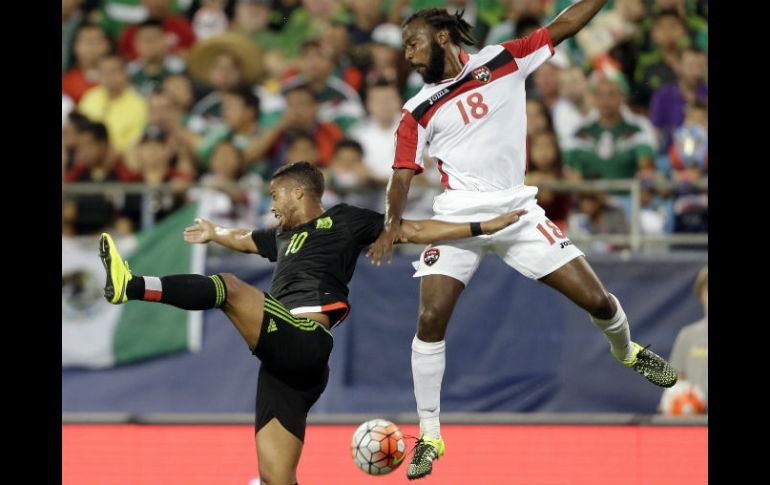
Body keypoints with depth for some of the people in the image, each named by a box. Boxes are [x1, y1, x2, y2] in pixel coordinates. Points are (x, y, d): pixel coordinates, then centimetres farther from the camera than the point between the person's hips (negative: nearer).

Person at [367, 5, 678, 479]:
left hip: (518, 211, 0)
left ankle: (627, 350, 35)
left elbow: (565, 24, 4)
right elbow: (403, 174, 0)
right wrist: (393, 222, -17)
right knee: (431, 319, -15)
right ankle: (429, 436, -3)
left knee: (597, 300, -1)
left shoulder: (502, 60, 3)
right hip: (458, 219, 0)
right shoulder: (418, 112, 4)